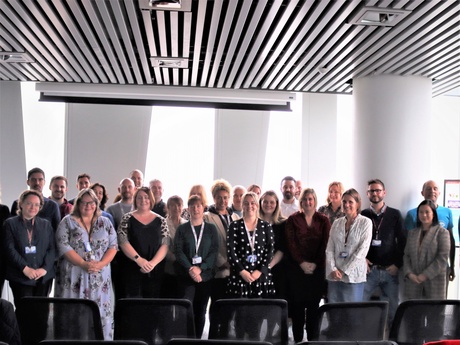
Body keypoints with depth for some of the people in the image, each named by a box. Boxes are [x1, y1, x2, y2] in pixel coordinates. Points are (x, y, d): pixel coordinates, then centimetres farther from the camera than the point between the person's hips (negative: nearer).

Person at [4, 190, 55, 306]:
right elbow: (9, 249, -4)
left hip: (44, 276, 3)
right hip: (20, 277, -2)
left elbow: (52, 248, 7)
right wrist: (25, 268, -14)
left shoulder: (46, 224, 15)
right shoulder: (10, 223, 6)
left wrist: (45, 268, -8)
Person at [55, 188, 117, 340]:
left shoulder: (105, 222, 11)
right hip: (74, 276, -2)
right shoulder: (68, 222, 4)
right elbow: (63, 246, -6)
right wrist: (84, 264, -16)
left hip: (100, 275, 2)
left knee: (100, 312, 1)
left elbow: (113, 245, 6)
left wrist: (101, 264, -11)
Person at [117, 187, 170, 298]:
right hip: (131, 270, -2)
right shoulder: (127, 219, 4)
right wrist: (139, 260, -17)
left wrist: (153, 263, -13)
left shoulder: (160, 221, 8)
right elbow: (123, 242, -6)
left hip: (154, 271, 2)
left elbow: (165, 245, 1)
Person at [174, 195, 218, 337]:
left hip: (205, 275, 1)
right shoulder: (182, 228, 6)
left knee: (200, 311, 6)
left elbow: (214, 251, 0)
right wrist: (190, 269, -16)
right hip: (186, 276, -1)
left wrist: (200, 268, -13)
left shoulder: (211, 228, 8)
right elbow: (178, 251, -2)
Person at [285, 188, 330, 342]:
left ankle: (313, 339, 11)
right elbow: (291, 244, -1)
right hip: (296, 268, -1)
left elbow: (325, 244, 1)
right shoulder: (293, 220, 4)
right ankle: (297, 339, 9)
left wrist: (315, 264, -8)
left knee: (314, 304, 2)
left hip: (317, 268, 1)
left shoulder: (323, 220, 6)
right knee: (297, 304, 1)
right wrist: (302, 263, -10)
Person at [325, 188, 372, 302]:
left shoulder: (365, 222, -1)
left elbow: (362, 250, -8)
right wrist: (332, 269, -7)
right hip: (334, 276, 4)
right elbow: (329, 249, 8)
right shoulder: (336, 223, 11)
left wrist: (344, 271, -9)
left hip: (353, 276, -3)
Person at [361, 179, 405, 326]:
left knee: (392, 309, 5)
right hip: (369, 269, 0)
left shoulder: (395, 214, 6)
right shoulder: (362, 215, 7)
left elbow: (402, 241, 5)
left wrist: (397, 264, -3)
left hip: (390, 270, 0)